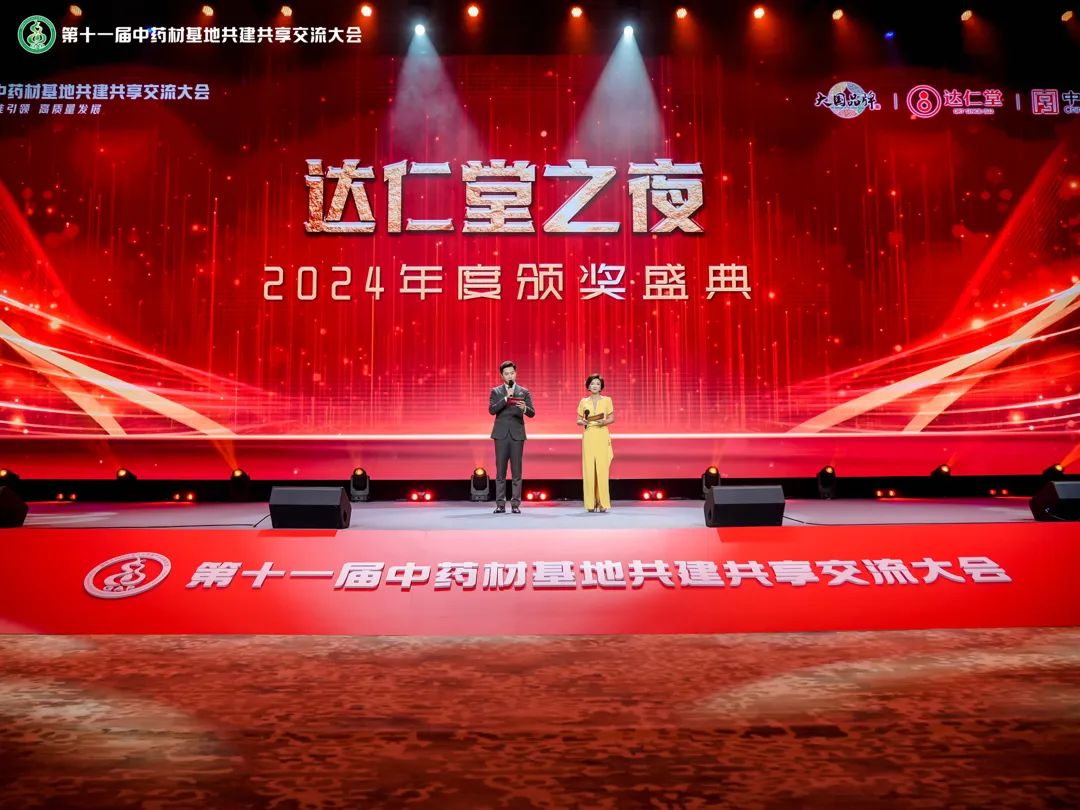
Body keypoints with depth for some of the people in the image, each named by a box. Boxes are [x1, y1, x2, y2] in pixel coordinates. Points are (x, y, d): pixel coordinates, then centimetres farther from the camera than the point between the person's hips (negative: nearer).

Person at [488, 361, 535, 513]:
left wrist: (525, 408, -23)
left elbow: (532, 413, -1)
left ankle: (515, 504, 4)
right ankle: (500, 504, 6)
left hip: (517, 434, 0)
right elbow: (491, 410, -6)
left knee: (517, 470, 0)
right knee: (500, 470, 1)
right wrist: (506, 398, -15)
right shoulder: (496, 391, 7)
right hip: (501, 434, 0)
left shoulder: (524, 392, 7)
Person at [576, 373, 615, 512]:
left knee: (602, 468, -8)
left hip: (602, 436, -1)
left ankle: (603, 503, -3)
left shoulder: (607, 400, 6)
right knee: (588, 468, -4)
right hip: (588, 437, 1)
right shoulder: (583, 402, 9)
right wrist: (582, 422, -11)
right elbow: (578, 420, 11)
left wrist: (605, 422, -13)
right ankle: (590, 503, 1)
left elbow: (612, 418, 7)